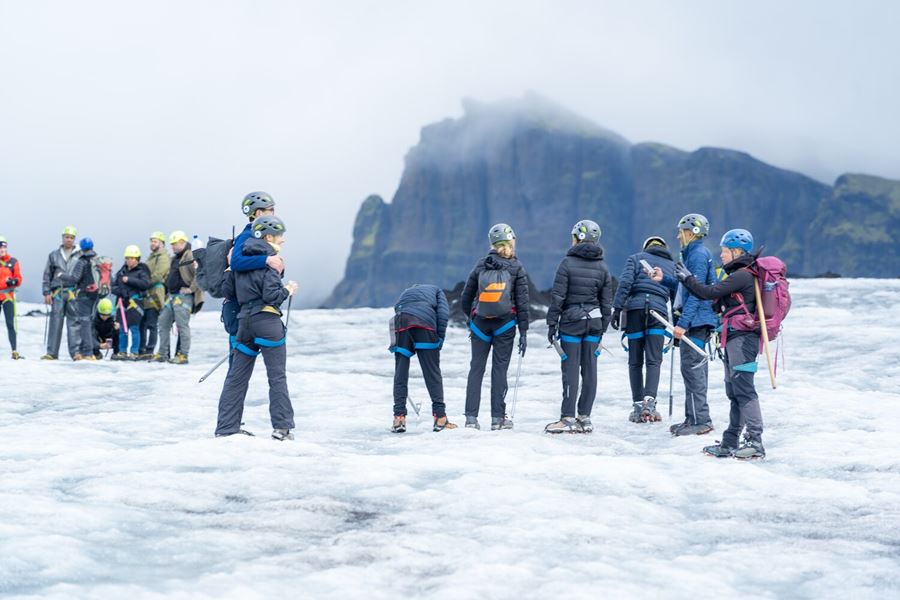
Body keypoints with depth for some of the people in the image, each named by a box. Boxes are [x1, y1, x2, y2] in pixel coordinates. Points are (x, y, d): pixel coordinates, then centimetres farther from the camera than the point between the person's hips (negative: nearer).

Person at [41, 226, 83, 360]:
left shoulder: (80, 256, 9)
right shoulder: (54, 255, 14)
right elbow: (47, 275, 14)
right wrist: (46, 292, 5)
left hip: (74, 293, -1)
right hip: (57, 293, 1)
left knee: (74, 323, -4)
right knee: (55, 322, 0)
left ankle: (76, 352, -3)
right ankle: (51, 353, 2)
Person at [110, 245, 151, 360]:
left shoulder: (141, 271, 1)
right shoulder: (122, 271, 16)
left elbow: (146, 283, -15)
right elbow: (113, 285, 18)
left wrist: (130, 280, -16)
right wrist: (119, 291, -4)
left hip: (135, 302, -5)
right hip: (122, 302, 6)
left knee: (134, 328, -7)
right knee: (122, 329, 8)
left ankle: (134, 353, -4)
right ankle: (122, 352, 15)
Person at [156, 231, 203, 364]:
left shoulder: (191, 257, -12)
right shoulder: (174, 259, 19)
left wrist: (191, 289, -20)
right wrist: (167, 292, 23)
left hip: (183, 296, -10)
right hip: (171, 296, 10)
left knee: (182, 326, -8)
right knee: (163, 323, 10)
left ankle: (183, 355, -5)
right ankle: (162, 354, 16)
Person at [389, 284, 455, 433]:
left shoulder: (405, 293, 41)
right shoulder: (436, 290, 30)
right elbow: (443, 313, 10)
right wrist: (440, 338, 9)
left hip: (400, 323, 3)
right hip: (424, 324, -3)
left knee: (400, 373, 7)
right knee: (432, 373, 2)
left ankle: (399, 417, 2)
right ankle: (440, 417, 0)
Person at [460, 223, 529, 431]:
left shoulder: (480, 266, 4)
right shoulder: (516, 268, -2)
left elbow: (465, 298, 7)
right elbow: (522, 302, -5)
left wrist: (471, 321, 21)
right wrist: (523, 332, -1)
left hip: (480, 323, 2)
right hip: (505, 324, -2)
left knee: (476, 368, 5)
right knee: (499, 368, 3)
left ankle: (471, 417, 0)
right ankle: (497, 418, 2)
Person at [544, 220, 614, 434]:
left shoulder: (568, 263, -9)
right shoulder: (602, 267, 5)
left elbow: (557, 296, -10)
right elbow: (606, 302, 8)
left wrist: (552, 323, -3)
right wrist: (602, 327, 16)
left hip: (571, 321, -4)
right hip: (594, 321, 4)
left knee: (570, 369, -3)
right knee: (589, 369, 6)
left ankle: (568, 418, -4)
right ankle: (584, 418, 9)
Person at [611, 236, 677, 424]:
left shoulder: (636, 258, 16)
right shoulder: (672, 265, 22)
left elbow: (625, 282, -1)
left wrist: (617, 308, -5)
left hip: (635, 309, 0)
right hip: (658, 311, 0)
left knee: (635, 361, 6)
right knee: (654, 361, -3)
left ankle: (638, 405, 4)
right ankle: (649, 401, -22)